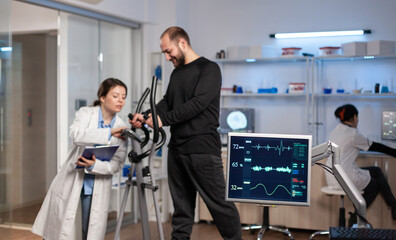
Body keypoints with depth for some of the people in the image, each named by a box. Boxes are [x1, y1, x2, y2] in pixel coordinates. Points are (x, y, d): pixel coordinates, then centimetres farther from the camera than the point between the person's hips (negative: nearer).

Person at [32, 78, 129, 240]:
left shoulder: (122, 129, 0)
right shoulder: (85, 113, -4)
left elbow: (117, 164, -8)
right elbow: (76, 135, -25)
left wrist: (94, 165, -26)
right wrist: (109, 133, -32)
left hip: (98, 188, 1)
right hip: (71, 182, -1)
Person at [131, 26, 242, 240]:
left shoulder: (209, 69, -6)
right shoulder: (176, 73, 19)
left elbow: (198, 103, -17)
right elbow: (166, 102, 16)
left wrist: (163, 119, -17)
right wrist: (146, 117, -2)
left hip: (202, 149, -7)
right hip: (176, 148, 8)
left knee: (219, 203, -4)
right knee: (181, 206, 11)